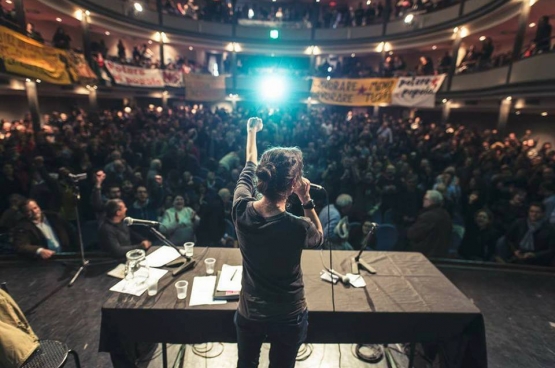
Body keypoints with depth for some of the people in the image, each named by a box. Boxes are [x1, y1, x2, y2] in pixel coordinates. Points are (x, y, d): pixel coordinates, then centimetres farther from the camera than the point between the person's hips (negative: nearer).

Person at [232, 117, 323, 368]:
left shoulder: (241, 210, -22)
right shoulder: (297, 228, -31)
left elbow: (249, 167, -2)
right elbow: (319, 237, -4)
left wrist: (252, 132, 14)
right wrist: (306, 200, -15)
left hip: (249, 312, 3)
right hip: (288, 316, -3)